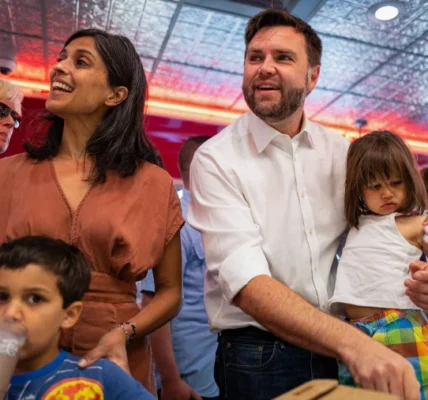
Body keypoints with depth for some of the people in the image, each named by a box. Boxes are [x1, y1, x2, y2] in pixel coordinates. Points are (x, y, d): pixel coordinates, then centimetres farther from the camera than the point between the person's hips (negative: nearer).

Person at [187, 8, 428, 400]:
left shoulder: (339, 151, 0)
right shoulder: (215, 159, -15)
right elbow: (246, 282, -25)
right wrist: (352, 342, -35)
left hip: (338, 351, 5)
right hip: (257, 358, -4)